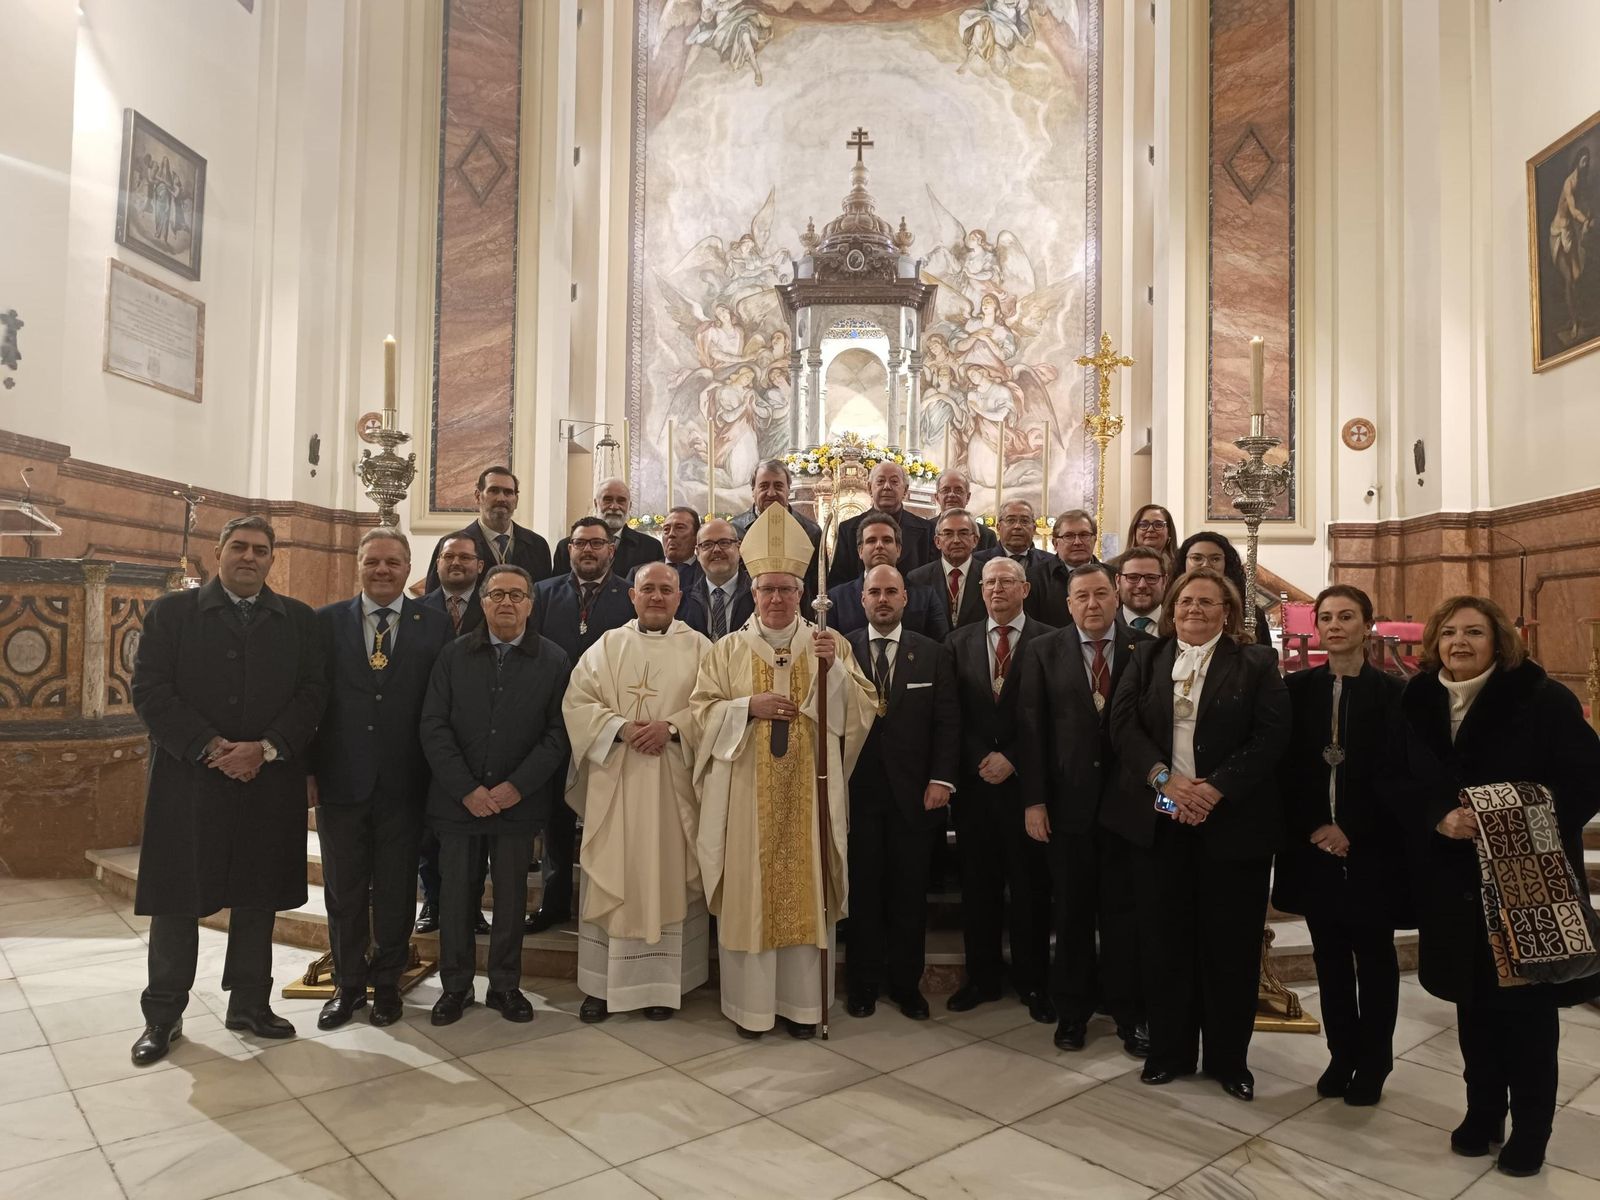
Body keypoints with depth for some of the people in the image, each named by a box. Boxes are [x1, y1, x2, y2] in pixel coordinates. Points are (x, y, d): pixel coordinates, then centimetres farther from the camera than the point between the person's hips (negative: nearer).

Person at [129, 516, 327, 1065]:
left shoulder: (298, 619, 7)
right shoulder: (171, 611, 3)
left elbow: (312, 692, 1)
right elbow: (150, 690, -5)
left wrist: (266, 748, -13)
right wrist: (210, 748, -15)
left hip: (269, 783, 2)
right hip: (188, 779, -1)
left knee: (257, 898, 11)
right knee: (177, 898, 6)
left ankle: (249, 1003, 25)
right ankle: (163, 1016, 22)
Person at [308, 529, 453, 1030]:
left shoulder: (434, 625, -1)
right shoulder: (326, 621, 2)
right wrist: (307, 769, -3)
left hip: (403, 783, -1)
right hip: (340, 780, 1)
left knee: (396, 891, 11)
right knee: (344, 891, 13)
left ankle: (386, 983, 29)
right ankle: (347, 984, 30)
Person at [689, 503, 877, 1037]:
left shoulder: (831, 645, 6)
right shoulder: (728, 649, 6)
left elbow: (863, 711, -1)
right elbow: (701, 711, 2)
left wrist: (835, 667, -16)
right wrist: (749, 706, -13)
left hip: (807, 794, 0)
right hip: (746, 796, 0)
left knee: (805, 890, 5)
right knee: (749, 892, 4)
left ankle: (801, 1000, 19)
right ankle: (749, 1002, 18)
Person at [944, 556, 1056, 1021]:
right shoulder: (960, 641, 9)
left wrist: (1012, 758, -10)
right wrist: (980, 761, -1)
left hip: (1025, 779, -3)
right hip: (974, 779, 3)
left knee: (1030, 885, 5)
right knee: (977, 883, 10)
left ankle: (1033, 982, 20)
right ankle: (982, 977, 24)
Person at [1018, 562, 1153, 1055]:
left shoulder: (1146, 650, 0)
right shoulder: (1043, 651, 1)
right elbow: (1031, 728, -2)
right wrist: (1033, 800, -5)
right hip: (1067, 802, 1)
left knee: (1124, 911, 9)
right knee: (1072, 911, 11)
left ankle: (1128, 1012, 24)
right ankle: (1073, 1009, 27)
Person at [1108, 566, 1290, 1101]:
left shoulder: (1256, 663, 2)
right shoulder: (1146, 658, 9)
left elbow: (1271, 735, -8)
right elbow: (1123, 723, -2)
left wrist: (1217, 788, -17)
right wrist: (1164, 778, -16)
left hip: (1233, 820, -2)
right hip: (1159, 819, 2)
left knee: (1231, 942, 7)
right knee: (1164, 939, 8)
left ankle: (1229, 1058, 24)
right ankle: (1170, 1050, 23)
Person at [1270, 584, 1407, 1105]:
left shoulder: (1391, 692, -4)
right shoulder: (1297, 687, 4)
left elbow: (1395, 773, -7)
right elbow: (1286, 765, 3)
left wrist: (1353, 832, -13)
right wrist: (1311, 828, -6)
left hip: (1373, 847, -2)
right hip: (1313, 843, 2)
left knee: (1373, 955, 9)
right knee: (1329, 954, 11)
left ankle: (1372, 1062, 23)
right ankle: (1341, 1055, 24)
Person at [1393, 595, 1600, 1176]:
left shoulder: (1542, 699, -9)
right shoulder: (1418, 701, 2)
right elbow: (1403, 784, 3)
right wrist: (1439, 818, -16)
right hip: (1452, 879, 4)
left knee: (1527, 1001, 7)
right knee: (1473, 997, 14)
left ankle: (1530, 1126, 25)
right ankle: (1483, 1110, 31)